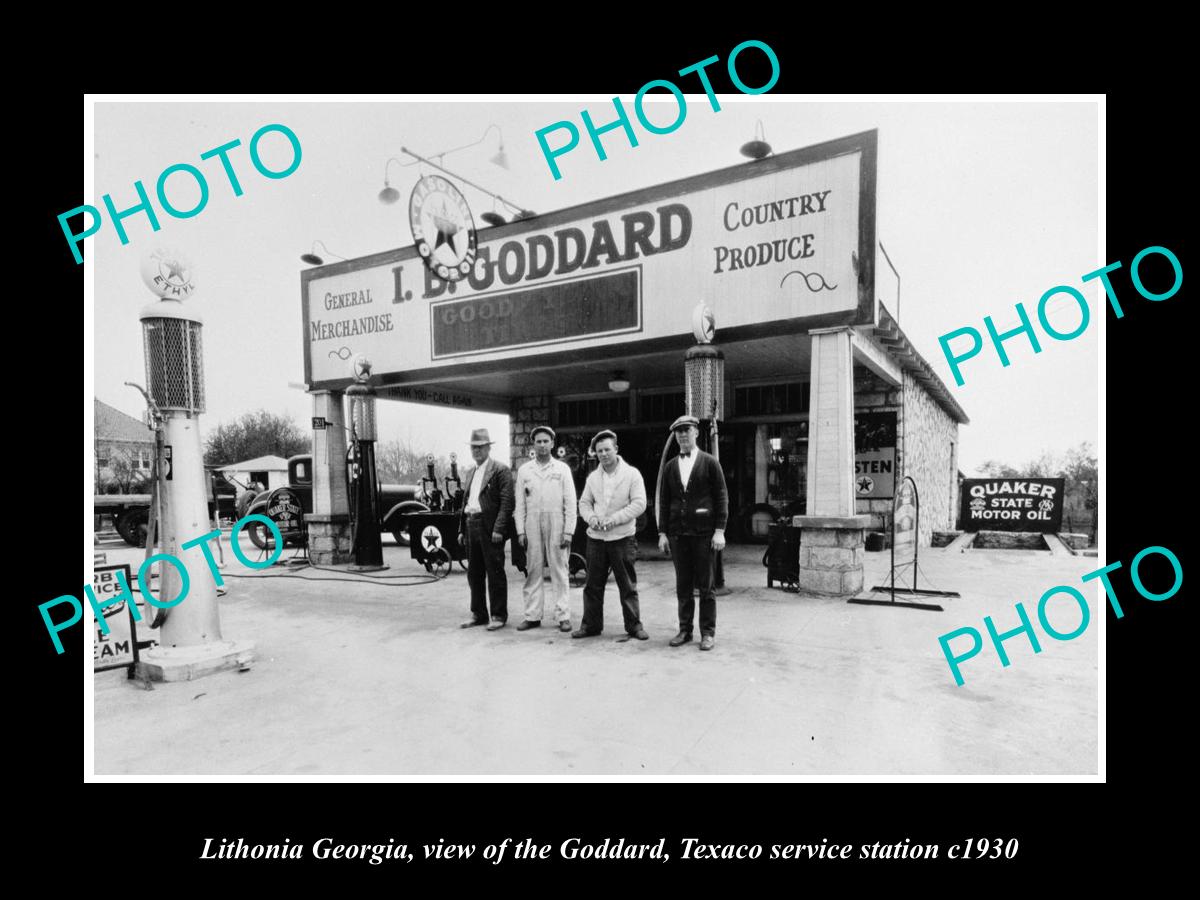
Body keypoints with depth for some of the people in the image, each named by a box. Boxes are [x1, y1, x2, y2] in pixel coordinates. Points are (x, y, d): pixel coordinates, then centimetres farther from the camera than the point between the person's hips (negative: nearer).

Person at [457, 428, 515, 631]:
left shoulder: (500, 470, -5)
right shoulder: (470, 473, 19)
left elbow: (507, 502, -12)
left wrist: (498, 529, -19)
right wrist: (462, 529, 15)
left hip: (490, 527, -7)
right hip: (471, 527, 8)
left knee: (495, 573, -1)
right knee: (474, 574, 13)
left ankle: (499, 615, 9)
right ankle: (478, 614, 24)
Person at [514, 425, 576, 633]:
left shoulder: (562, 468, 5)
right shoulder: (524, 470, 10)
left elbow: (570, 502, 2)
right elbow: (520, 504, 10)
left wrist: (568, 531, -5)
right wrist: (520, 531, 2)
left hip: (556, 524, -2)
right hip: (532, 525, 2)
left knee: (559, 571, 0)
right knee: (533, 571, 4)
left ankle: (563, 616, 7)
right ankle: (532, 615, 12)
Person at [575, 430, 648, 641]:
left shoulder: (632, 474, -4)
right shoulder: (593, 477, 10)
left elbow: (639, 504, -10)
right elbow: (584, 503, 14)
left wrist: (613, 519, -17)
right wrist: (591, 517, -8)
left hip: (622, 537, -4)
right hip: (596, 538, 4)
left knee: (628, 586, 4)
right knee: (593, 585, 8)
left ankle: (634, 625, 16)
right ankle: (591, 625, 19)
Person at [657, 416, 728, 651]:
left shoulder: (710, 463, 1)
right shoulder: (670, 467, 11)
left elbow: (722, 498, -1)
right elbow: (663, 501, 11)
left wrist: (720, 530, -9)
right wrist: (662, 532, 5)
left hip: (703, 533, -3)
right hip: (677, 534, 3)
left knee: (705, 585, 3)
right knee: (682, 587, 8)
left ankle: (708, 632, 13)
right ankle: (685, 630, 19)